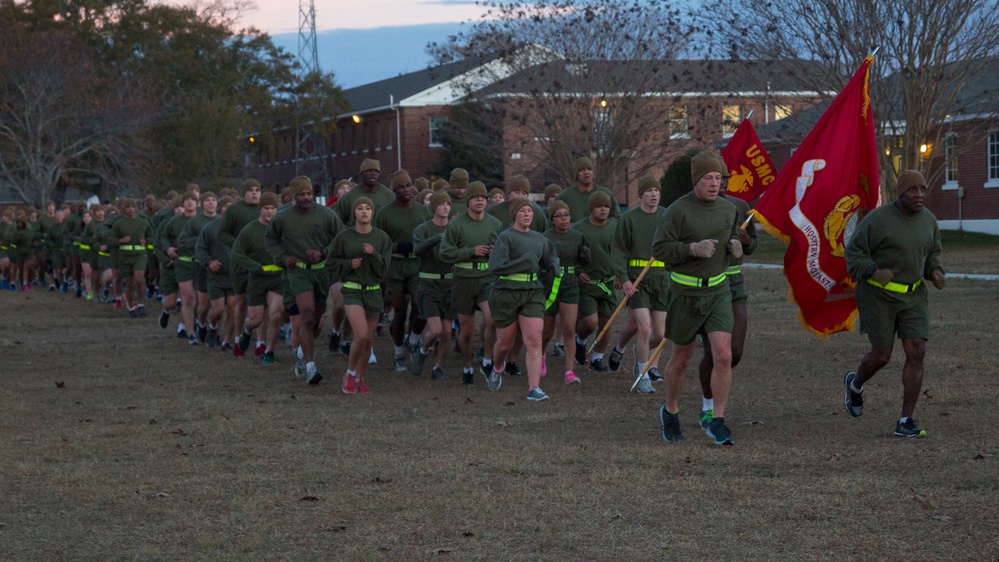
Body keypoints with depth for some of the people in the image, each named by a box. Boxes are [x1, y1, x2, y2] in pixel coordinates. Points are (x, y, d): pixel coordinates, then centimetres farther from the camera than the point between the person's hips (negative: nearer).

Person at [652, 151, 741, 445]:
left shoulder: (729, 209, 3)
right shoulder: (678, 210, -13)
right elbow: (660, 249, -15)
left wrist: (736, 248, -3)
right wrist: (693, 248, -28)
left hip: (718, 291, 3)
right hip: (686, 293, -3)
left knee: (723, 356, -11)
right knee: (681, 359, 11)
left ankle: (717, 421, -3)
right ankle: (670, 412, 34)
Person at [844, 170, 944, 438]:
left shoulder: (928, 220, 0)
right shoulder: (878, 219, -18)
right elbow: (854, 254, -13)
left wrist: (936, 274, -8)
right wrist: (874, 272, -32)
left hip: (912, 295, 5)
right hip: (878, 294, -4)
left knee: (916, 353, -9)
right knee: (881, 356, 2)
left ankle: (905, 423, -4)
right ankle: (855, 383, 37)